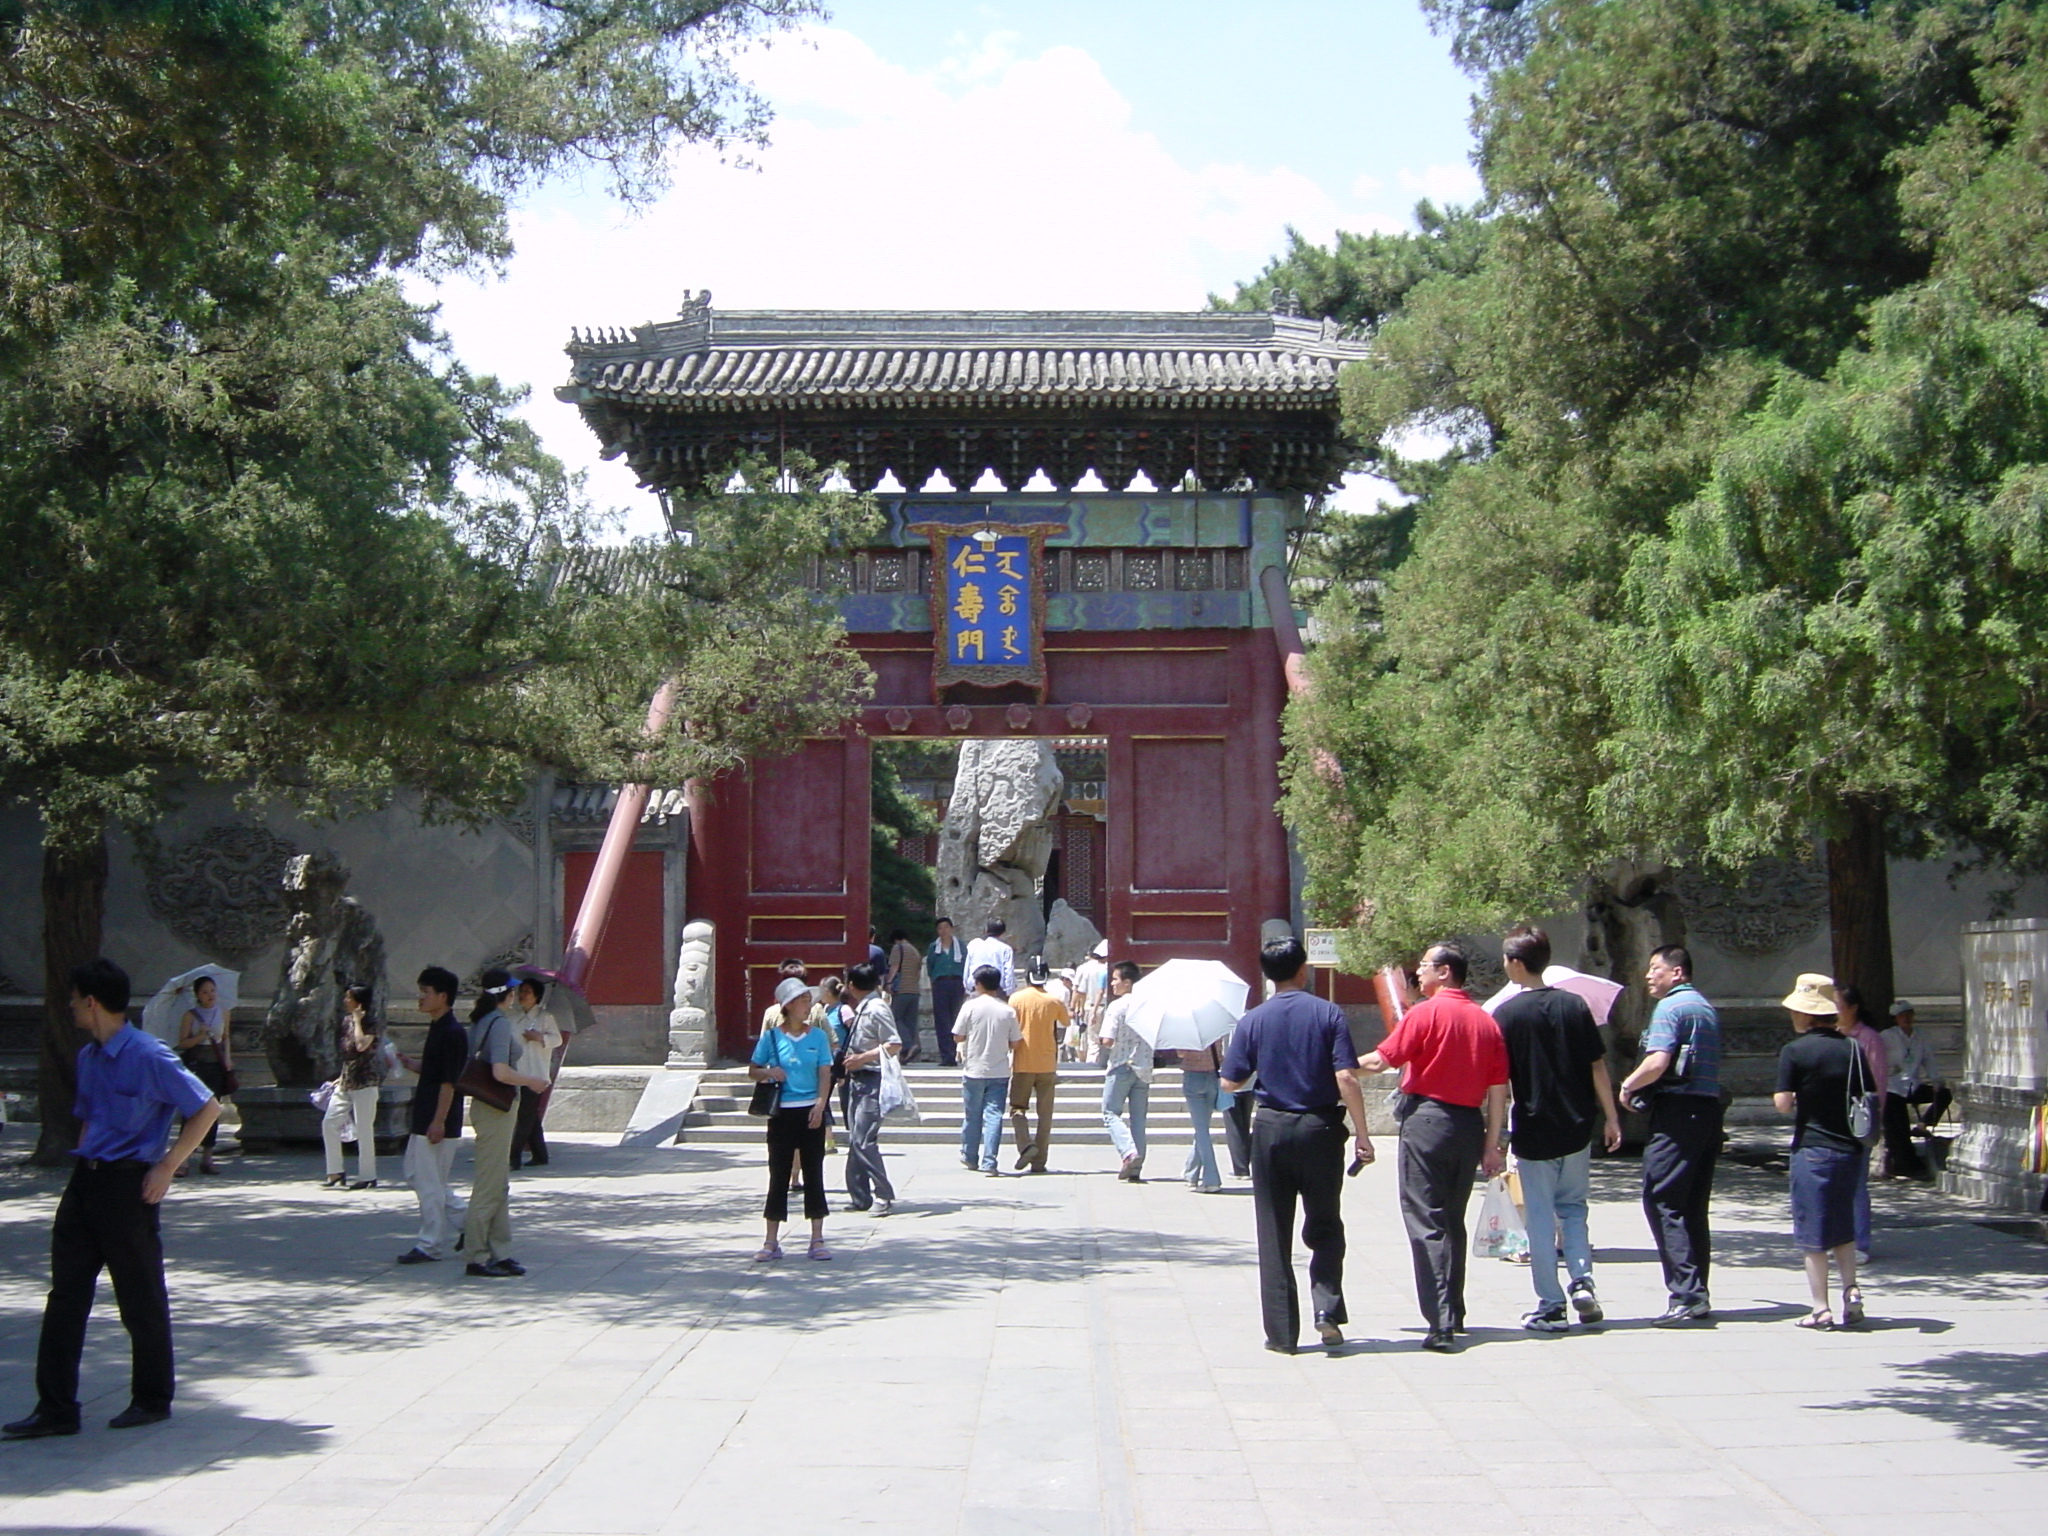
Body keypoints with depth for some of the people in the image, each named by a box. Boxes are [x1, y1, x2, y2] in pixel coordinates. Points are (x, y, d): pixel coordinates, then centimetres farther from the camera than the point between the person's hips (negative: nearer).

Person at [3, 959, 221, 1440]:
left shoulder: (147, 1056, -14)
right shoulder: (88, 1057, 12)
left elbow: (207, 1108, -13)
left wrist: (166, 1168, -14)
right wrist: (83, 1163, 12)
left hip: (128, 1185, -8)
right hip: (85, 1182, 8)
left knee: (141, 1300, 4)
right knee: (65, 1296, 5)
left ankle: (152, 1400, 18)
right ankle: (55, 1409, 9)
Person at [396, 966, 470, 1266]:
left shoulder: (452, 1033, -17)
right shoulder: (437, 1028, 13)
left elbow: (449, 1081, -20)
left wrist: (438, 1122, -22)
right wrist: (408, 1063, 5)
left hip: (438, 1123, -10)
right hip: (424, 1119, 10)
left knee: (430, 1182, -3)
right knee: (418, 1175, 15)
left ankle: (429, 1245, 5)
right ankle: (466, 1219, 21)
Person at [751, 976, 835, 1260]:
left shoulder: (818, 1036, 3)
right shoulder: (771, 1036, 0)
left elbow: (825, 1074, 1)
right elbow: (752, 1071, 7)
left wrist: (819, 1106, -13)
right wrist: (769, 1072, -14)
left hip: (811, 1112, 1)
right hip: (781, 1113, -1)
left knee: (814, 1173, 3)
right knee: (779, 1175, 3)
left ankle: (817, 1240, 10)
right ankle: (771, 1242, 10)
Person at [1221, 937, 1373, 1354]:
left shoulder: (1252, 1021, -1)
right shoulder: (1328, 1014, -5)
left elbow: (1231, 1082, 1)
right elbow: (1346, 1077, -12)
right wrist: (1361, 1133, -7)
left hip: (1271, 1129, 1)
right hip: (1321, 1128, -1)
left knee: (1275, 1234, 7)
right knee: (1325, 1226, 15)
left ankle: (1282, 1332, 7)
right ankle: (1328, 1309, -3)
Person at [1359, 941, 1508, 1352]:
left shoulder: (1425, 1013, -8)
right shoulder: (1486, 1021, 9)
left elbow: (1381, 1060, -9)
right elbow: (1498, 1089, 7)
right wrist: (1492, 1144, 11)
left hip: (1427, 1118, -6)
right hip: (1470, 1123, 6)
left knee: (1426, 1221, -5)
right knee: (1453, 1221, 18)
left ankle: (1441, 1323, -13)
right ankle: (1454, 1314, 25)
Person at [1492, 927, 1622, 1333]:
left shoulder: (1505, 1015, -9)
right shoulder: (1575, 1005, 0)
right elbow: (1598, 1067, 1)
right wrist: (1611, 1117, 9)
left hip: (1532, 1131, -3)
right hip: (1577, 1127, 3)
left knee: (1541, 1218, 5)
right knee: (1573, 1209, 19)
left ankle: (1551, 1307, 6)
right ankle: (1582, 1281, 3)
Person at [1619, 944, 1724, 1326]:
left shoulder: (1669, 1007, -8)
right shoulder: (1708, 1009, 20)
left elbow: (1658, 1062, -20)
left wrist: (1628, 1085, -3)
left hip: (1676, 1110, -9)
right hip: (1709, 1108, 9)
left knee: (1662, 1201, -8)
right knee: (1694, 1208, 12)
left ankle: (1687, 1294, -15)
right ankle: (1697, 1296, 13)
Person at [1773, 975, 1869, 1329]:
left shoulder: (1795, 1051, -11)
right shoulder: (1853, 1049, 4)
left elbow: (1783, 1104, -13)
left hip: (1813, 1150, -5)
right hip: (1852, 1149, 5)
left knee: (1813, 1233, 3)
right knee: (1843, 1226, 19)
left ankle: (1821, 1309, 3)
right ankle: (1851, 1290, 5)